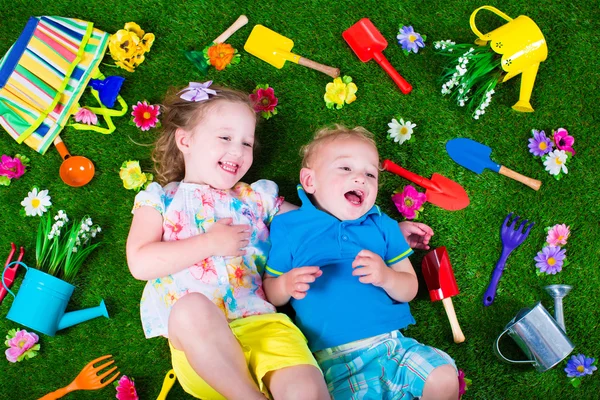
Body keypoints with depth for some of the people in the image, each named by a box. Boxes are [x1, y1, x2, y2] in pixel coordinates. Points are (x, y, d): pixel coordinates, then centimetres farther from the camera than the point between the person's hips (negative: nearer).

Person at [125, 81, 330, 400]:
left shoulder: (258, 197, 23)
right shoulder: (159, 198, 16)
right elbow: (140, 263, 2)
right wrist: (209, 244, -4)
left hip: (261, 323, 1)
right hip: (199, 339, 0)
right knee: (191, 309, -37)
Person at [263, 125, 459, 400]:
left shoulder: (382, 226, 13)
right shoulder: (290, 228, 5)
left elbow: (409, 290, 11)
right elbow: (269, 293, 7)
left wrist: (386, 276, -11)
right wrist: (287, 285, -15)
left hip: (392, 343, 4)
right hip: (335, 357, -4)